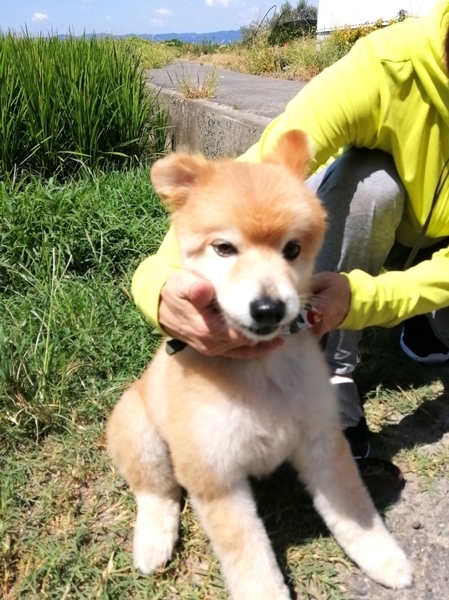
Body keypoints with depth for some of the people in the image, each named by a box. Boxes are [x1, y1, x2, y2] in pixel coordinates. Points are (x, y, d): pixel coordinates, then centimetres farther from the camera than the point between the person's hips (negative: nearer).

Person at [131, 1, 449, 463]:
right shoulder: (388, 66, -32)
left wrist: (361, 297, -46)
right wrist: (164, 280, -59)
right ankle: (333, 370, -15)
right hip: (355, 233, -1)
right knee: (370, 178, -34)